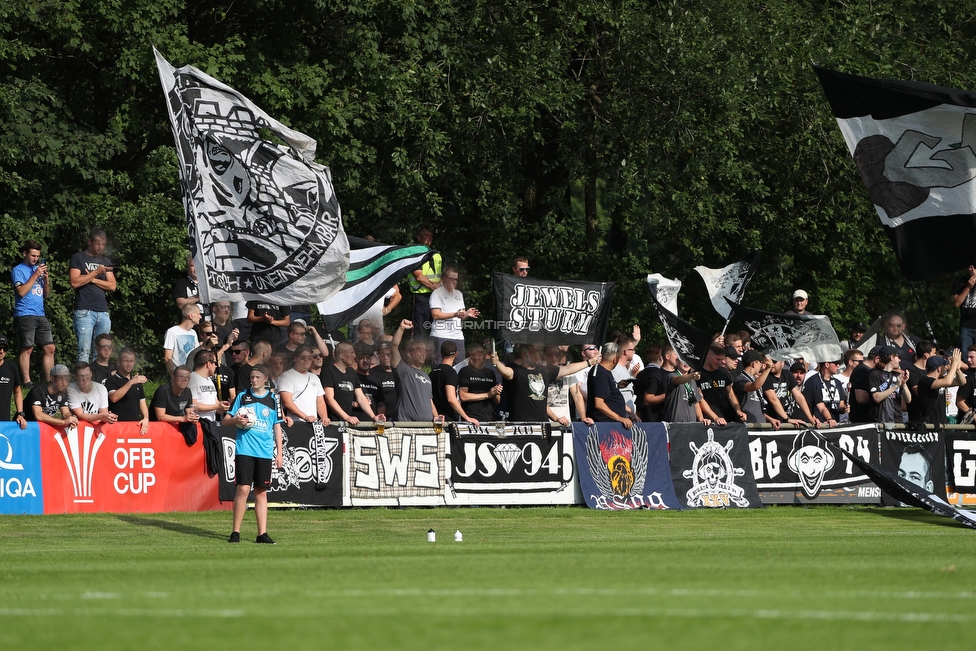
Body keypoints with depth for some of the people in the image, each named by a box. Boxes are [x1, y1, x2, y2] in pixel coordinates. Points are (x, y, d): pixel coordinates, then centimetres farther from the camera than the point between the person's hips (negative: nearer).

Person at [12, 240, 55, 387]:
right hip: (25, 315, -6)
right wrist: (35, 275, -13)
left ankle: (48, 381, 4)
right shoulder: (18, 270, -1)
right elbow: (22, 292, -13)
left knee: (50, 348, 1)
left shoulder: (39, 269, 18)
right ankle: (26, 382, -6)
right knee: (27, 348, -8)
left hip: (40, 315, 6)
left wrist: (46, 279, 1)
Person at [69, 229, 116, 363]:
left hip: (103, 313, 5)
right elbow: (75, 283, -7)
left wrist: (92, 280, -3)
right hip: (84, 311, -5)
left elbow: (112, 286, 10)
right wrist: (96, 273, -7)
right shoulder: (78, 258, 6)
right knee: (84, 351, -12)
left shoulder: (105, 262, 20)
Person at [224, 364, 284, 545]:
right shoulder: (242, 396, 6)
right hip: (244, 450, -2)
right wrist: (236, 420, -14)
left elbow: (277, 426, 13)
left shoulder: (273, 399, 9)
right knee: (243, 489, -11)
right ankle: (236, 532, -4)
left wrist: (279, 452, 8)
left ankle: (262, 533, 7)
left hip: (265, 452, 2)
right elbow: (226, 420, 10)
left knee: (261, 492, 5)